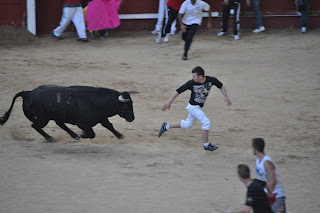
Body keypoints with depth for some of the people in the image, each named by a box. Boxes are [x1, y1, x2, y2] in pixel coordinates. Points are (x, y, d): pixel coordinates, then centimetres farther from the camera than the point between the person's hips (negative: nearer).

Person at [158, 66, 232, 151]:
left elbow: (221, 86, 1)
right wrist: (169, 102, -14)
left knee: (187, 125, 20)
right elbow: (178, 91, -16)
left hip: (199, 107, 6)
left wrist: (226, 97, -12)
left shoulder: (211, 80, -17)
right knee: (206, 122, -19)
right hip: (193, 107, -6)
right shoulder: (191, 83, -24)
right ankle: (206, 144, -7)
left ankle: (166, 126, 37)